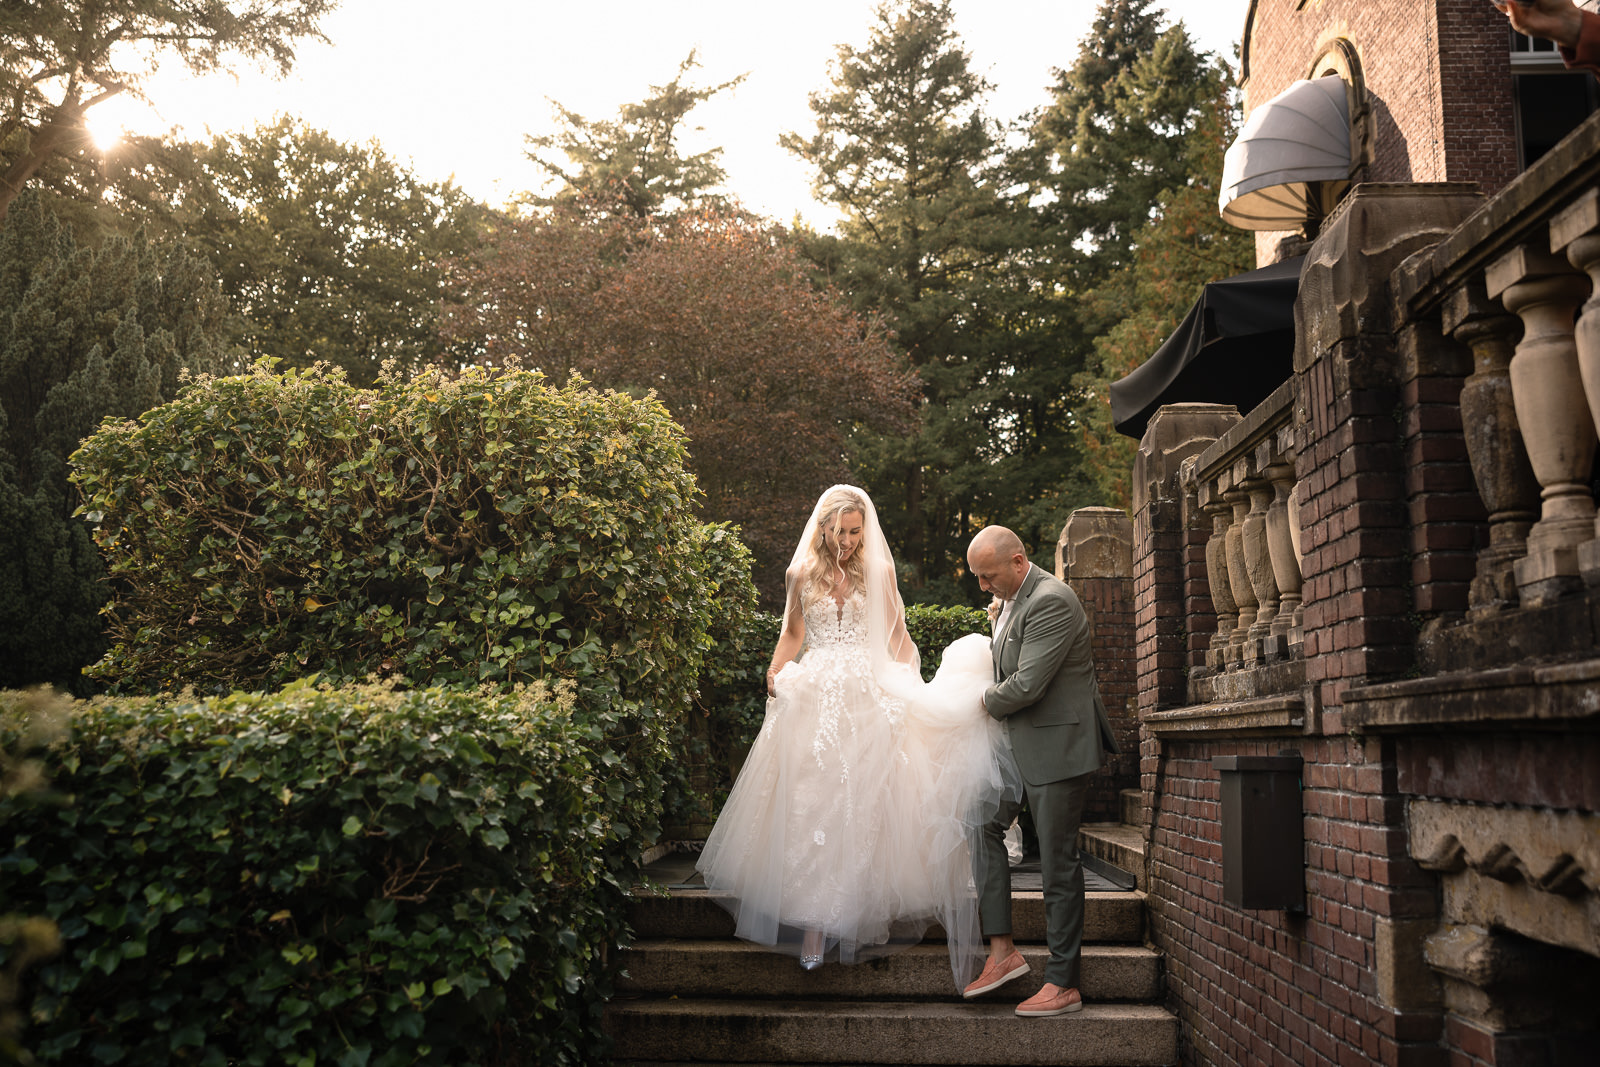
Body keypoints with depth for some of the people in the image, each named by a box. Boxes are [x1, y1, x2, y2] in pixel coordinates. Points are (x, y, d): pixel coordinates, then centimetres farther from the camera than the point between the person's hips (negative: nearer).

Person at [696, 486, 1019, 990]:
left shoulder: (878, 572, 6)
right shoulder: (802, 574, 7)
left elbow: (897, 636, 11)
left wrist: (913, 681, -2)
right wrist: (775, 673, 1)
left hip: (868, 700, 0)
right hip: (813, 698, 0)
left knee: (863, 805, -3)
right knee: (810, 803, -5)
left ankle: (857, 909, 8)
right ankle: (813, 924, -3)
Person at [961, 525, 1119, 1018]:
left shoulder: (1051, 601, -21)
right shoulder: (1013, 599, 9)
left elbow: (1027, 685, -24)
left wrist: (987, 701, -7)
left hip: (1058, 745, -10)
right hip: (1019, 742, 10)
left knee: (1057, 861, -1)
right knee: (983, 825, 8)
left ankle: (1063, 983, 10)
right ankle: (1002, 950, 14)